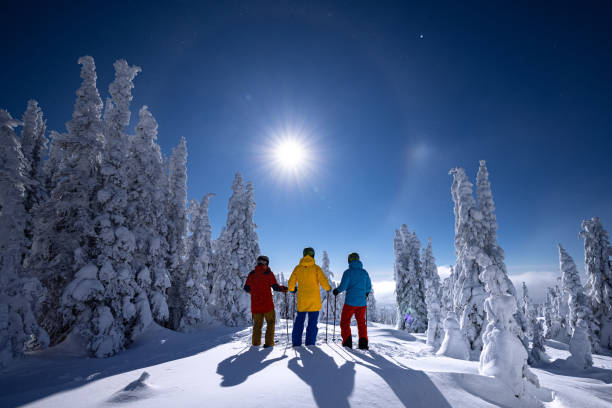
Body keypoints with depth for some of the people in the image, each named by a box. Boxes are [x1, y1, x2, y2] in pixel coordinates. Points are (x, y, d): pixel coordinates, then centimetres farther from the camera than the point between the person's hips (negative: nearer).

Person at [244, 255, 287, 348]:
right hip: (267, 303, -4)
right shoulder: (268, 273, -7)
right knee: (270, 322, 11)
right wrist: (286, 289, 4)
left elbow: (246, 288, 10)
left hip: (255, 304, 4)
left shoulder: (252, 274, 5)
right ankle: (269, 343, 5)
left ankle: (256, 342, 13)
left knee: (257, 323, 17)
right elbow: (275, 287, -11)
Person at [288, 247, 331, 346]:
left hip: (301, 300, 3)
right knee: (313, 322, 6)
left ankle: (296, 343, 15)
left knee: (299, 321, 14)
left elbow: (291, 283, 5)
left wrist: (292, 290, 26)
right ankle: (310, 343, 4)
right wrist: (328, 288, 10)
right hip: (314, 301, -2)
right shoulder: (316, 268, -6)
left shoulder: (297, 268, 2)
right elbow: (324, 282, -11)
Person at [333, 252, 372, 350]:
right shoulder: (364, 272, 6)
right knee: (361, 323, 17)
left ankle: (347, 342, -1)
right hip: (362, 302, 4)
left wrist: (336, 291, 6)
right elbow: (369, 287, 10)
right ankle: (363, 343, 7)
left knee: (345, 323, 9)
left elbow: (343, 286, -13)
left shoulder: (348, 272, -6)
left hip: (350, 302, -4)